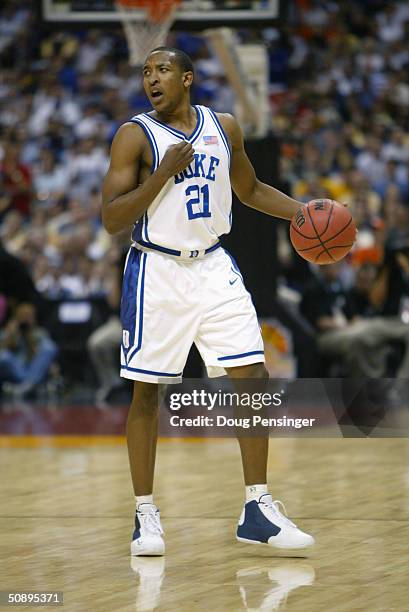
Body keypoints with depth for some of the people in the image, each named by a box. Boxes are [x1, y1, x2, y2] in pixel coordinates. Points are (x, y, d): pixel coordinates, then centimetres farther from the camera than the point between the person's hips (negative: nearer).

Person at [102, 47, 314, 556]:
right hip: (156, 271, -4)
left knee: (253, 379, -3)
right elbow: (111, 220, -12)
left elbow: (251, 190, 22)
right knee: (147, 392, 0)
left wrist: (303, 211, 7)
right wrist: (164, 173, -21)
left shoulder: (224, 127, 6)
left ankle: (257, 510, 3)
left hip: (214, 268, 4)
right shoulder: (135, 136, -7)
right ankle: (145, 515, 11)